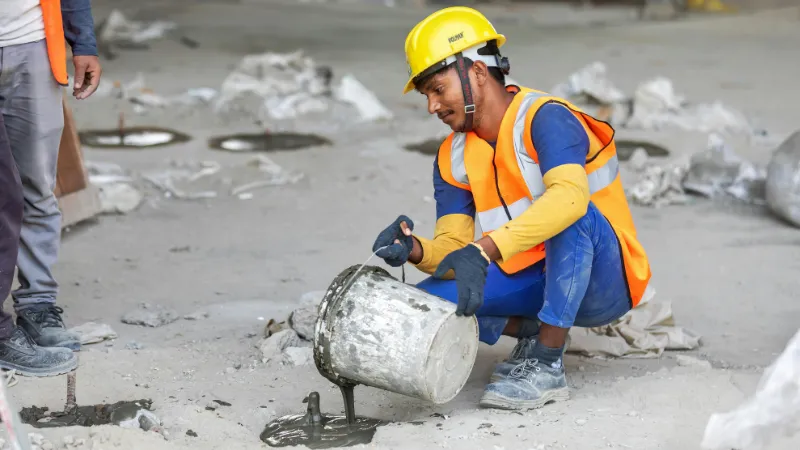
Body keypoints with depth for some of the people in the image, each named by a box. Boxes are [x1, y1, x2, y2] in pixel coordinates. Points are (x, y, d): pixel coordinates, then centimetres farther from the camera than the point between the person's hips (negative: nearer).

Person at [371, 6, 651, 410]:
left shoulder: (544, 118, -20)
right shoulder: (453, 160, 2)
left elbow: (569, 197, -40)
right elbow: (453, 251, -4)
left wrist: (485, 249, -48)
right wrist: (416, 251, -28)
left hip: (605, 283, -6)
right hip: (535, 283, 6)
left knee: (572, 217, -37)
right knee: (426, 301, -14)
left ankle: (547, 366, -28)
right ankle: (534, 332, 9)